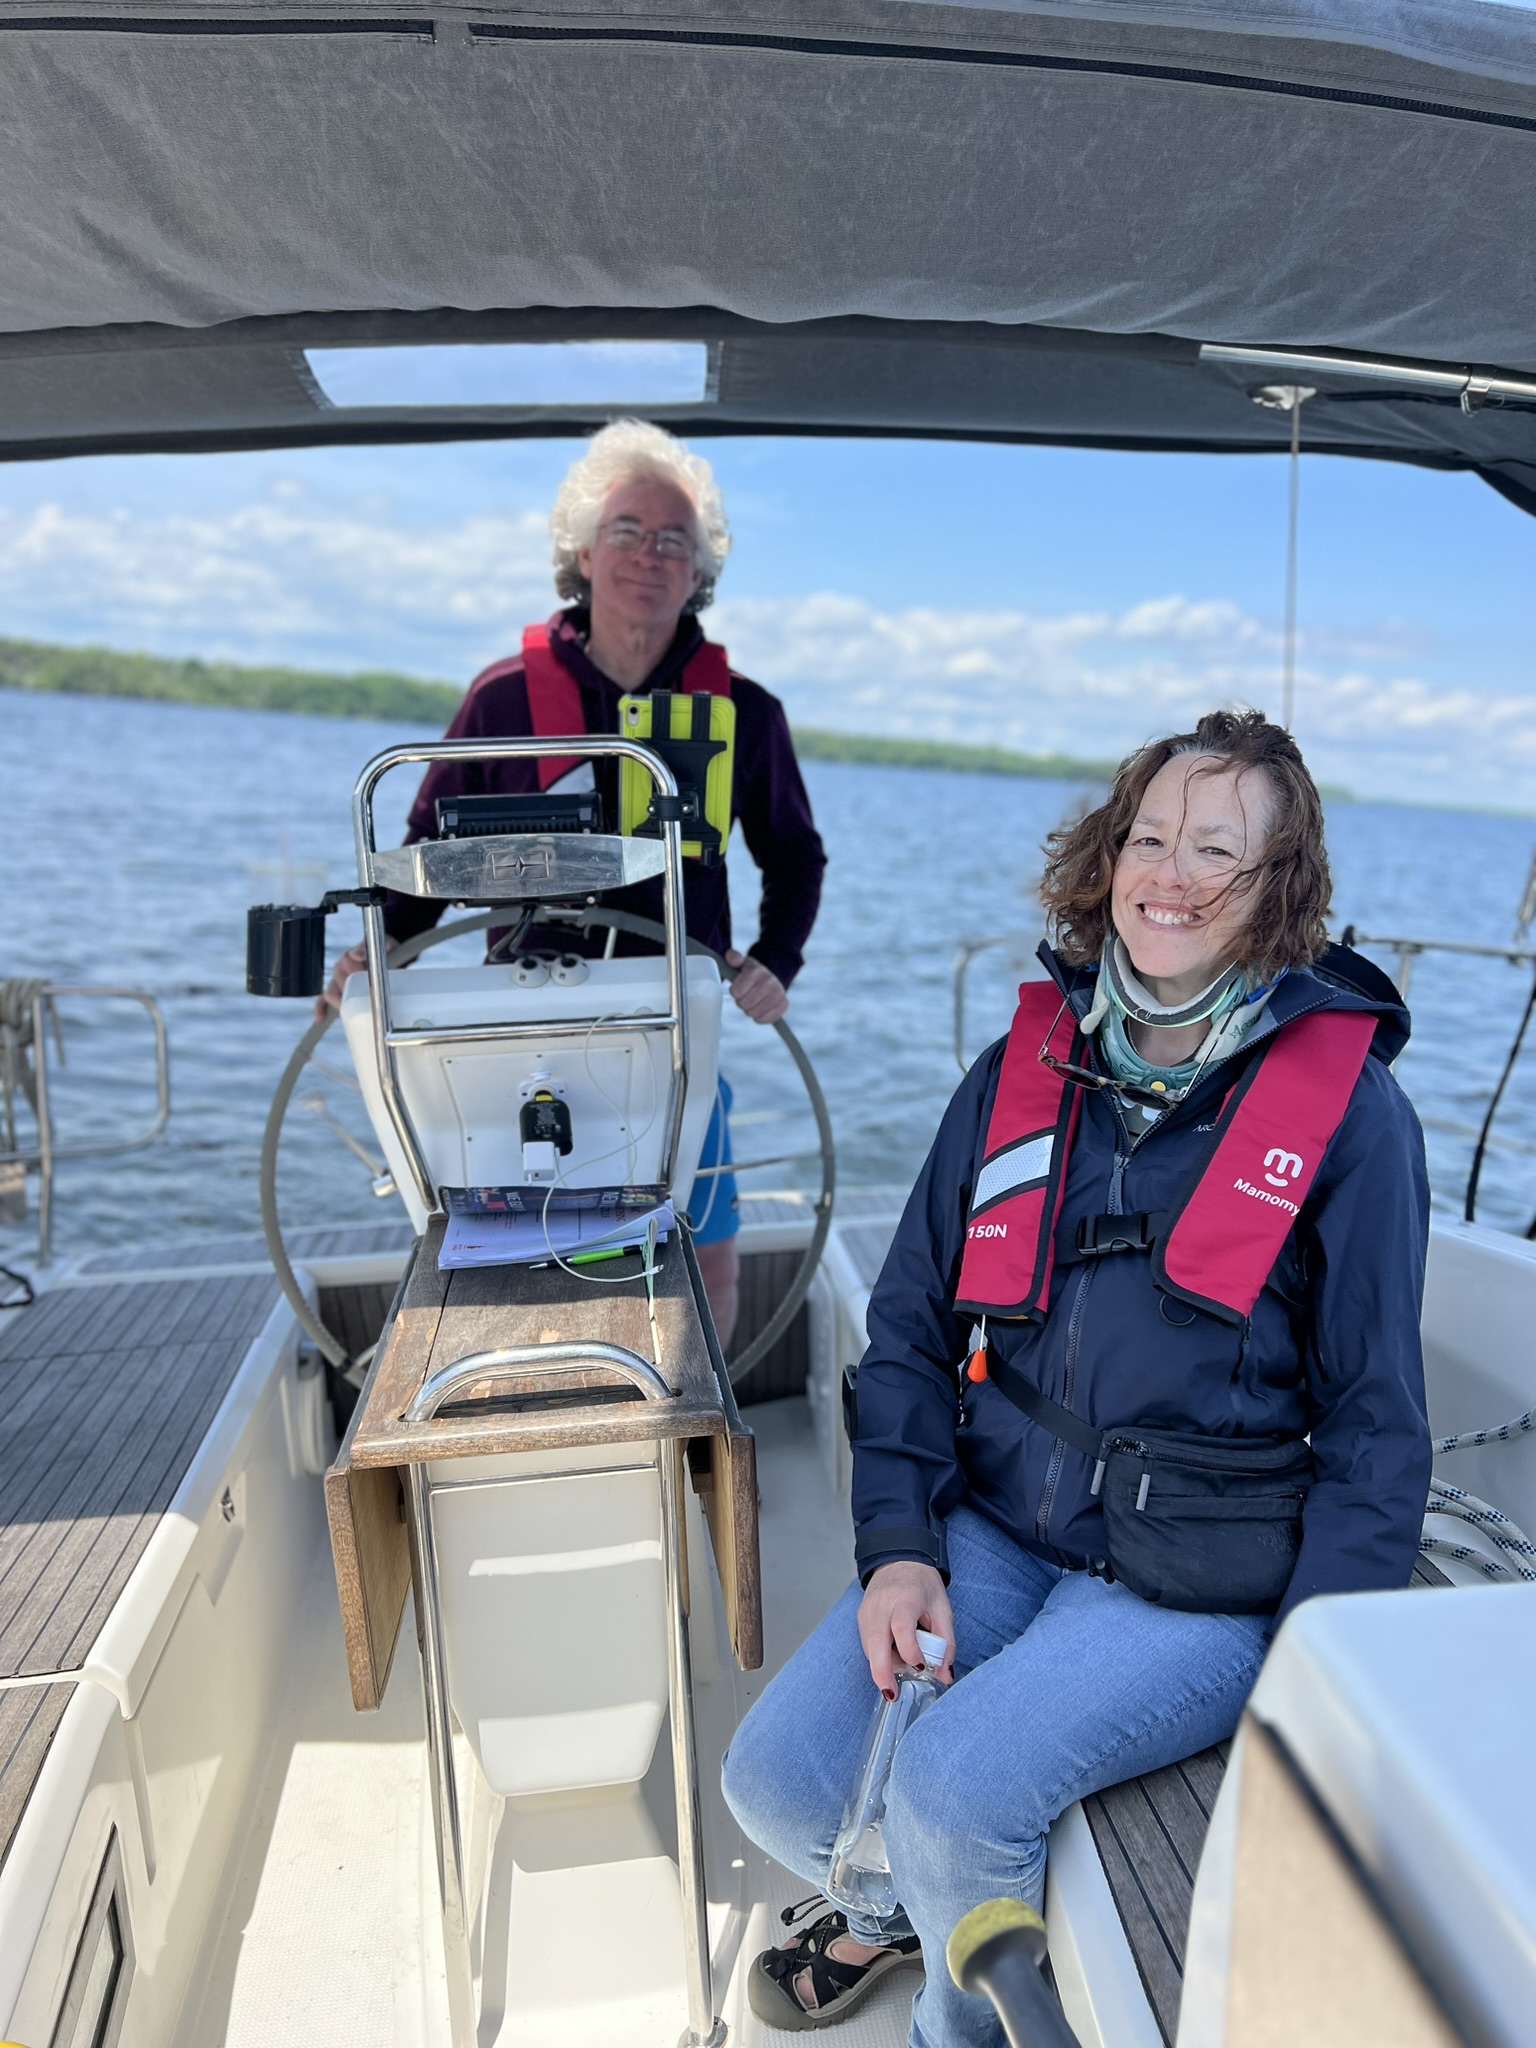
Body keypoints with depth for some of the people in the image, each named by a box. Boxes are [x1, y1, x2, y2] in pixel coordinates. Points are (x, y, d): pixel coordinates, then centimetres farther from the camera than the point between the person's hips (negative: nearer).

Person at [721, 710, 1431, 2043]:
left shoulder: (1348, 1106, -7)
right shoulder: (1027, 1063, 3)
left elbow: (1375, 1421, -3)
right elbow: (912, 1322, 6)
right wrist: (897, 1547, -4)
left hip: (1204, 1585, -3)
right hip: (992, 1528, 4)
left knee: (957, 1786, -22)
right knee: (775, 1778, -6)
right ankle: (896, 1903, 33)